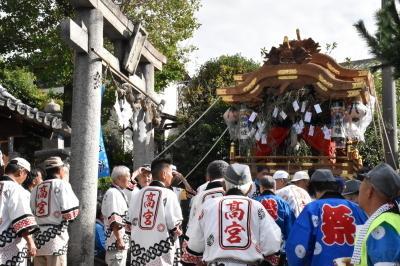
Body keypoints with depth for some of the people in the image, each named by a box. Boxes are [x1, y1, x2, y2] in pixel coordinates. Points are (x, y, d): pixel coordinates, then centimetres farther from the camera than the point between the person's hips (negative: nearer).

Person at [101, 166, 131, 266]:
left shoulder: (119, 193, 17)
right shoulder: (113, 193, -15)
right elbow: (114, 221, -23)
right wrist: (120, 240, -24)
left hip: (122, 242, 10)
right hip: (117, 243, -10)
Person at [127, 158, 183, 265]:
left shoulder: (139, 194, 5)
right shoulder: (169, 195, -9)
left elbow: (130, 224, 9)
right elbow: (175, 230, -11)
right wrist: (178, 231, 10)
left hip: (138, 248, 5)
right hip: (161, 252, -5)